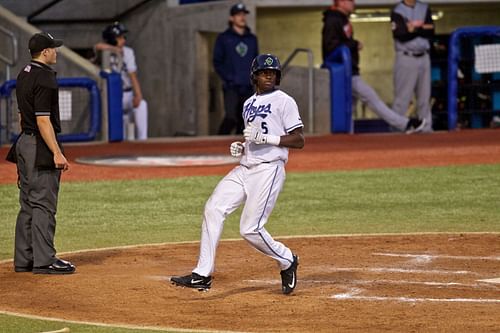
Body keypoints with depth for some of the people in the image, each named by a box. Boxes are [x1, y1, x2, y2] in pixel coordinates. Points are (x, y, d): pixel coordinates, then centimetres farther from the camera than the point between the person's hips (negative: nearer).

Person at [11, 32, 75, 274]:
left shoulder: (24, 75, 14)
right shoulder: (44, 78, -16)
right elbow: (43, 120, -21)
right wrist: (57, 153, -22)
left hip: (24, 143, 10)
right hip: (41, 146, -10)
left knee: (28, 204, 12)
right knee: (44, 204, -7)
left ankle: (24, 259, 15)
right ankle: (44, 261, -6)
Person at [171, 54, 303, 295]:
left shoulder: (284, 101, -4)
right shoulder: (249, 104, 19)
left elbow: (299, 140, -9)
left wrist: (265, 138, -17)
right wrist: (241, 147, 8)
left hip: (269, 169, -7)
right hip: (244, 168, 7)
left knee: (250, 229, -13)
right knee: (213, 209, -9)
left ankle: (287, 261, 14)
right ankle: (202, 274, -9)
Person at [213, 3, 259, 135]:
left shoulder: (252, 39, 16)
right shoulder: (223, 38, 4)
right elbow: (217, 62, 2)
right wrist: (228, 78, -9)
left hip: (248, 88, 4)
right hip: (231, 87, -4)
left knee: (244, 121, 2)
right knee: (231, 118, -19)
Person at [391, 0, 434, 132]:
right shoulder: (397, 12, -4)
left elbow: (431, 31, 1)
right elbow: (401, 35, -15)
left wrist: (414, 28, -9)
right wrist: (420, 29, -8)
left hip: (424, 58, 5)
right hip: (406, 58, -5)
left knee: (425, 96, 6)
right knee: (402, 96, -7)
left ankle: (426, 128, 9)